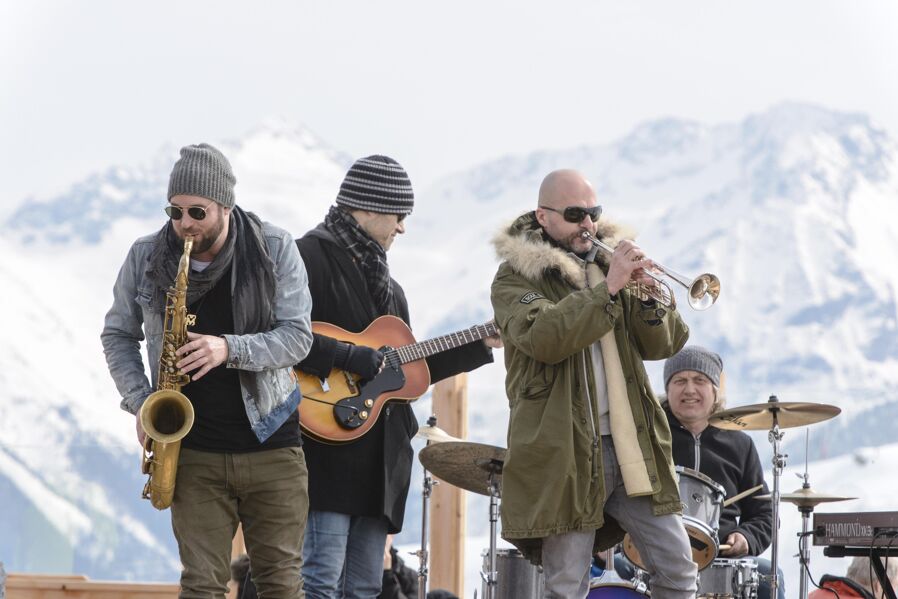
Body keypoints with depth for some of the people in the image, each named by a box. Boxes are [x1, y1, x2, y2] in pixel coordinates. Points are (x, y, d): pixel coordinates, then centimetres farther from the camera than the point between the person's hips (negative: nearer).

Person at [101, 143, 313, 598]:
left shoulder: (275, 249, -5)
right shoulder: (145, 257, 0)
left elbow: (297, 337, -8)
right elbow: (118, 335, 11)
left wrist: (229, 349, -24)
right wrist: (140, 402, -4)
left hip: (271, 445, -1)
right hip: (195, 451, 1)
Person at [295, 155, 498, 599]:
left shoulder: (383, 280, 22)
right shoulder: (311, 255, -6)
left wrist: (481, 346, 22)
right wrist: (352, 358, -20)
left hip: (378, 458, 9)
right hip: (327, 444, -9)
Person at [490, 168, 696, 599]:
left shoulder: (610, 262, 15)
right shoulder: (516, 278, -1)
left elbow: (663, 345, 9)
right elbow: (544, 337, -22)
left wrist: (647, 295, -11)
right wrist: (608, 288, -24)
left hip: (633, 445, 5)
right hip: (565, 452, -5)